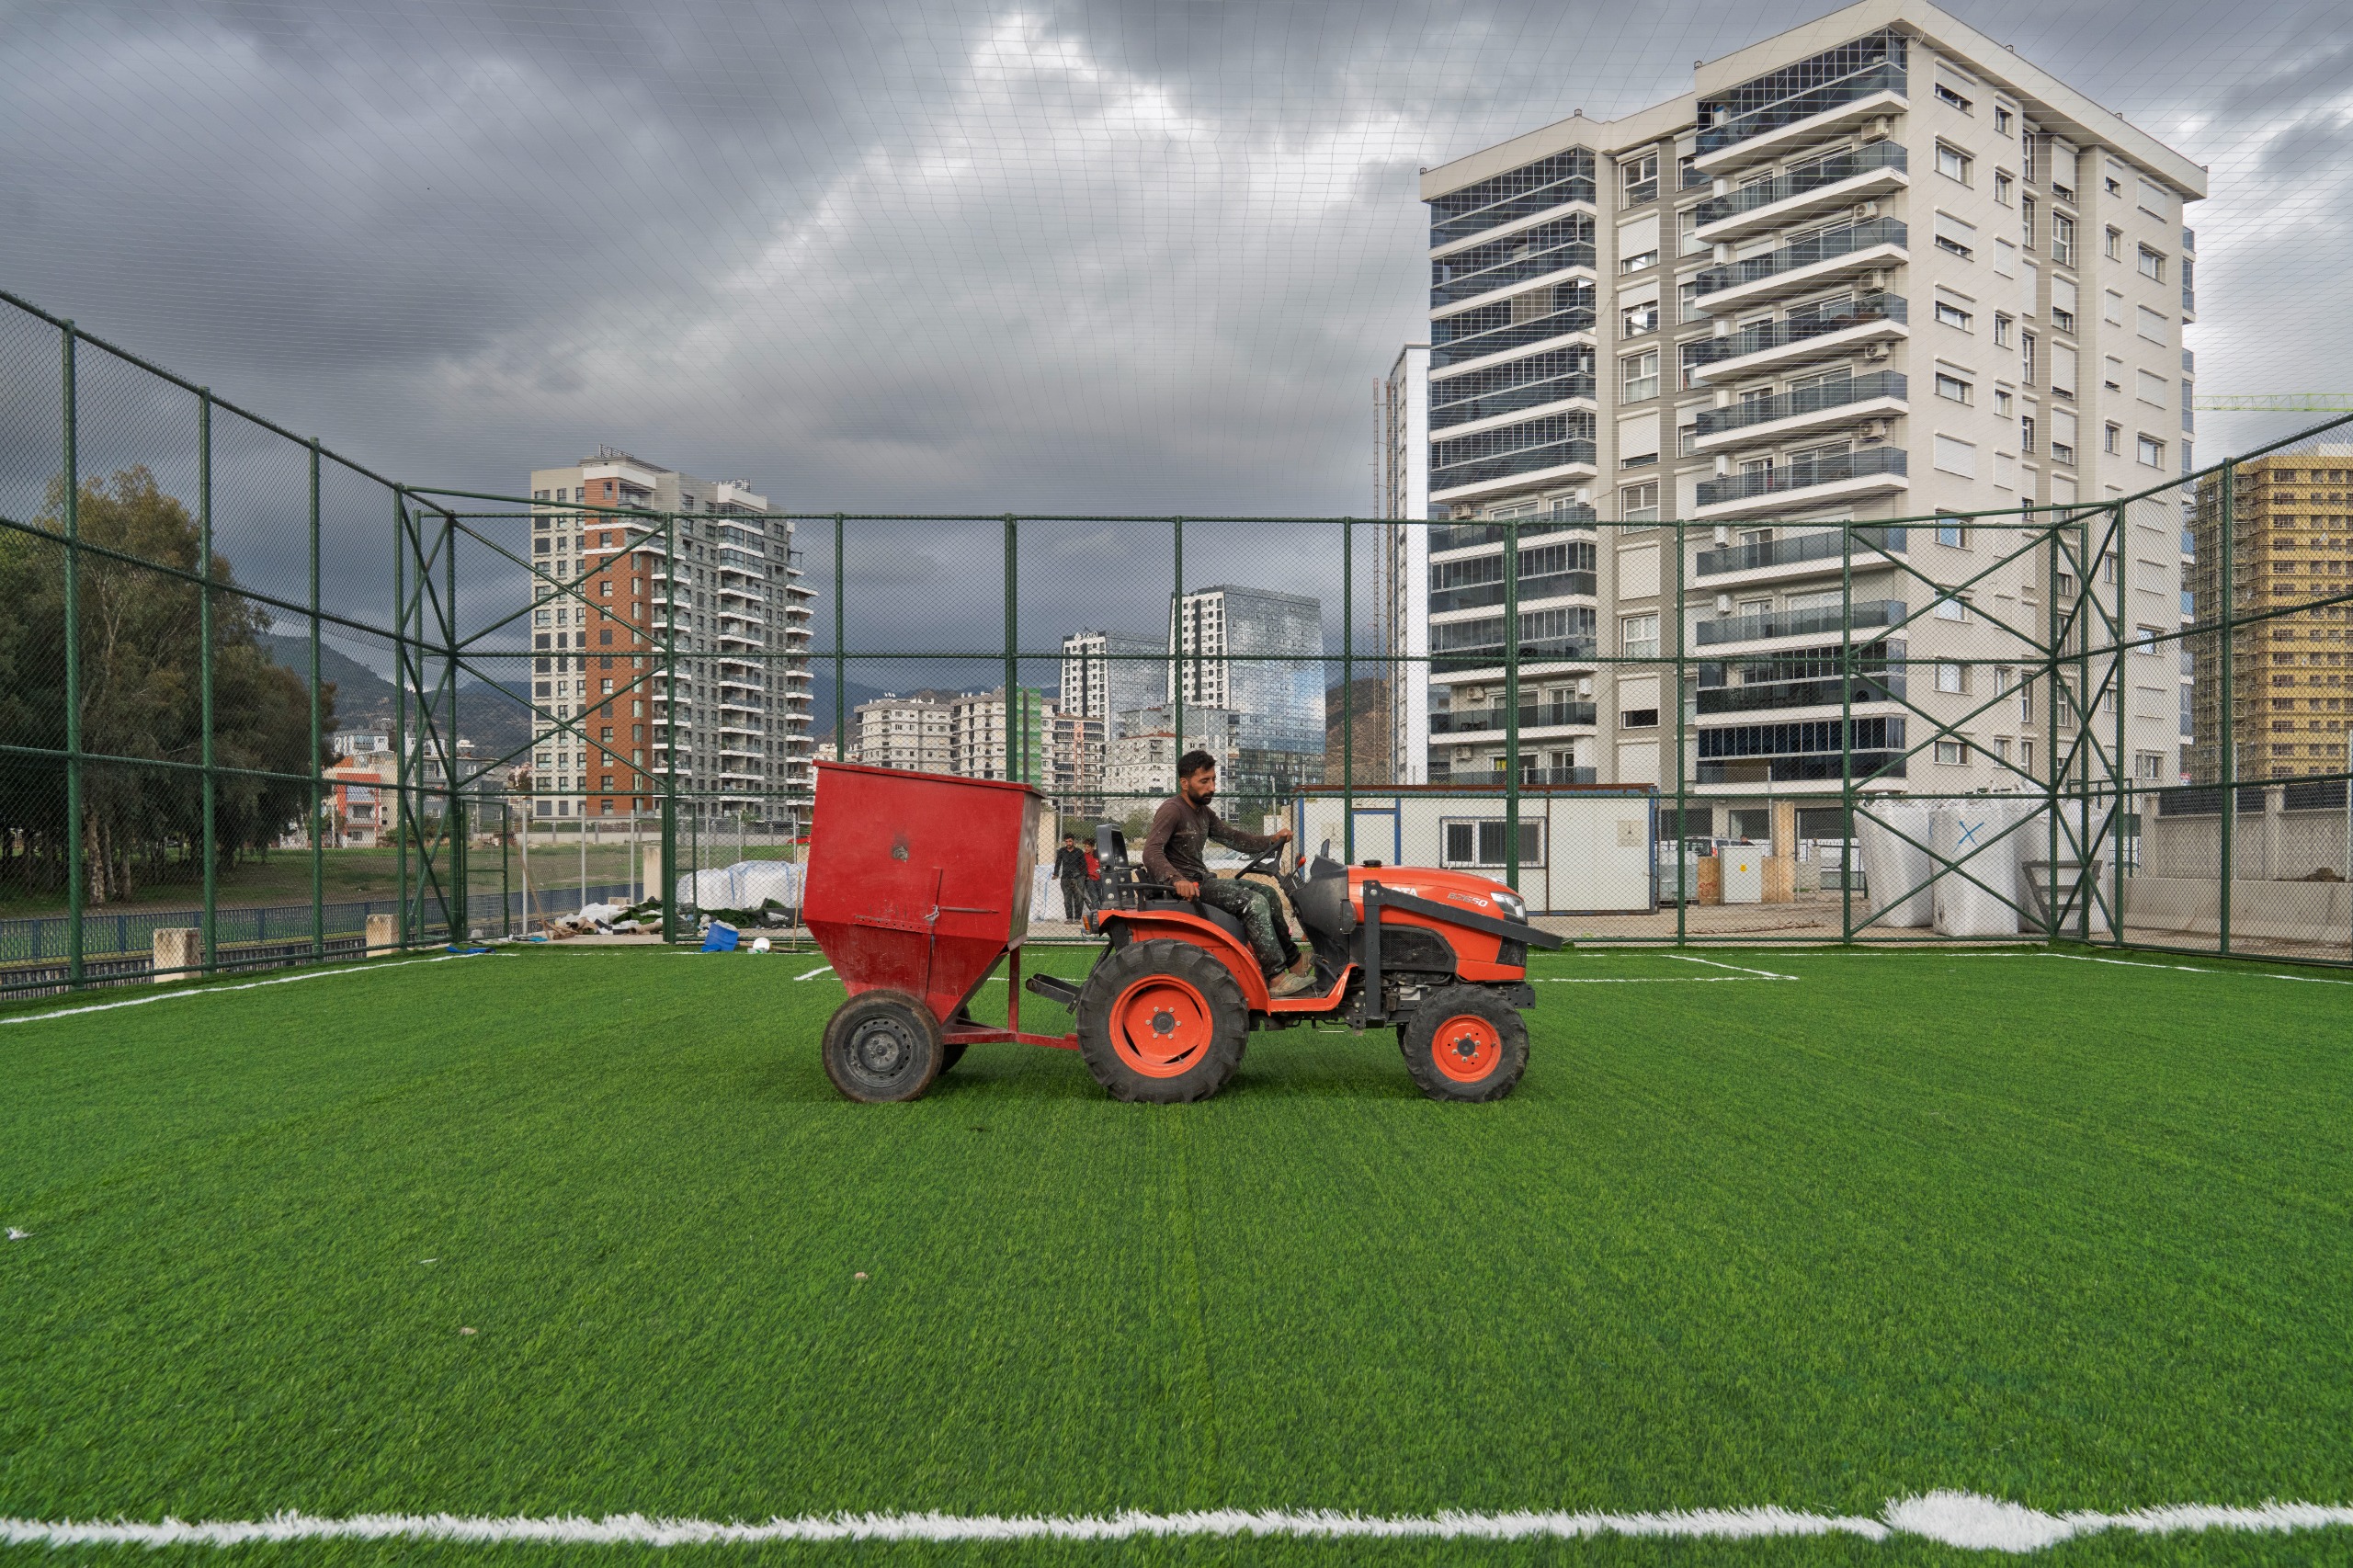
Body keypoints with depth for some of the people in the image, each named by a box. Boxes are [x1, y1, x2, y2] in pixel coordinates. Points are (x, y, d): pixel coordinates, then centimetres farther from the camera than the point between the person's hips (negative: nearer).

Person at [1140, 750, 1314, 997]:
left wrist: (1272, 840, 5)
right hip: (1186, 887, -10)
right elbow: (1151, 853, -25)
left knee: (1268, 895, 9)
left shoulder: (1203, 813, 17)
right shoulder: (1172, 810, -13)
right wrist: (1176, 879, -41)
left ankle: (1294, 961, 15)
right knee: (1254, 902, -22)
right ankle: (1277, 979, -21)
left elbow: (1233, 837, 20)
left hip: (1203, 880, 10)